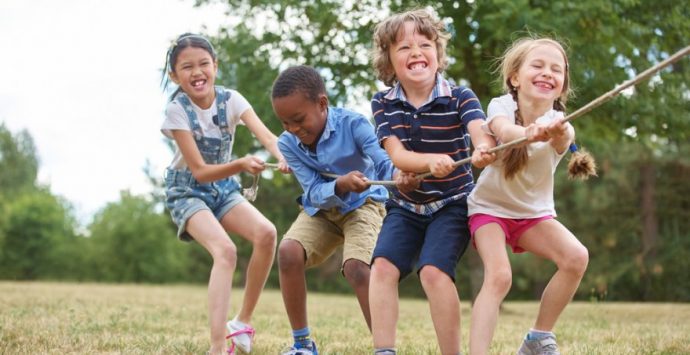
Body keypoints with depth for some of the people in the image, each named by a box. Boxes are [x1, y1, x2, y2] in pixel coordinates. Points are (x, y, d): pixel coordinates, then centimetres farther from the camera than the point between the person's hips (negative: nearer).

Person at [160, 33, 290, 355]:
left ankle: (242, 322, -5)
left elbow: (265, 135, -27)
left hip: (223, 188, 4)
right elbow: (200, 171, -23)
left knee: (266, 233, -22)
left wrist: (284, 157, -49)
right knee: (225, 250, -29)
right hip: (187, 191, -4)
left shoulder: (230, 100, -10)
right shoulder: (177, 110, -18)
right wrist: (241, 165, -39)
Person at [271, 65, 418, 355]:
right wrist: (340, 185, -43)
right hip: (321, 209, 4)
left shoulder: (353, 124, -24)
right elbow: (314, 194, -21)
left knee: (356, 267, -29)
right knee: (288, 252, -23)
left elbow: (382, 160, -36)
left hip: (363, 204, -3)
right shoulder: (288, 144, -15)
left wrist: (398, 176, -61)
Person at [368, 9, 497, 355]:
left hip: (452, 203, -3)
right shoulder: (383, 103, -6)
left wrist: (484, 151, -58)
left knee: (434, 270, -22)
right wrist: (432, 161, -40)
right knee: (383, 265, -17)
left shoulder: (460, 97, -13)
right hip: (405, 205, 3)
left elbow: (482, 132, -32)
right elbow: (397, 155, -17)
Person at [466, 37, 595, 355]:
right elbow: (504, 130, -41)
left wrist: (558, 134, -66)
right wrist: (529, 133, -65)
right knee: (499, 275, -26)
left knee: (576, 257, -21)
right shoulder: (502, 106, -16)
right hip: (490, 207, -2)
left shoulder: (558, 123, -14)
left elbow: (564, 140, -40)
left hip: (534, 212, 3)